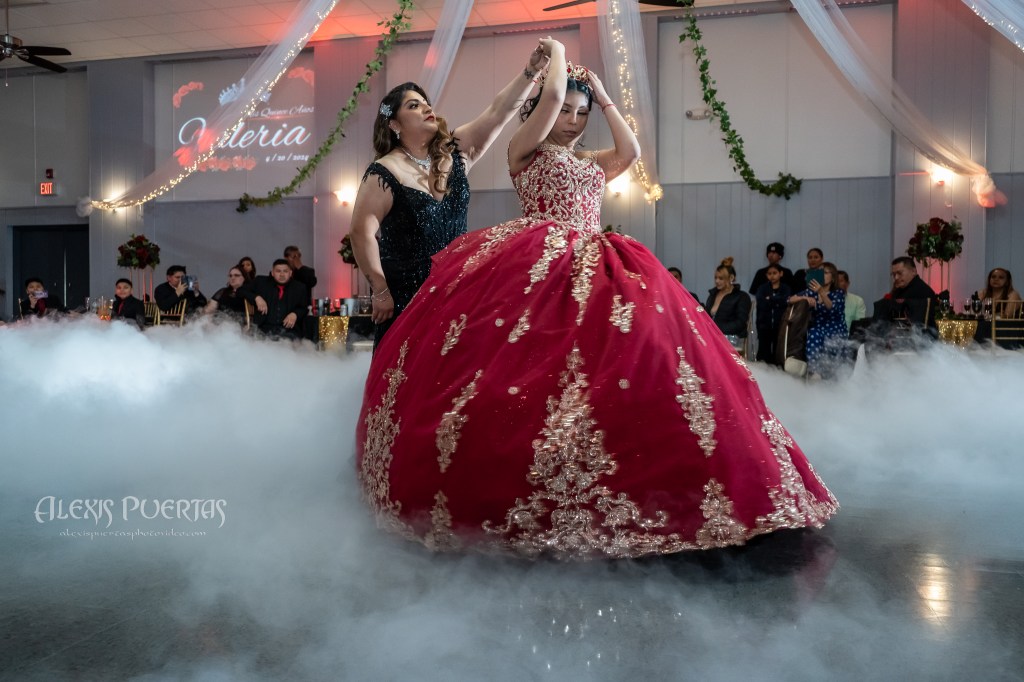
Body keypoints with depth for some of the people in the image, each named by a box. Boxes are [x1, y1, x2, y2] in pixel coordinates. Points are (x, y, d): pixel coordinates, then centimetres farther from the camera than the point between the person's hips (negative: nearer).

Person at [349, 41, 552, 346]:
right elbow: (361, 232, -15)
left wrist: (531, 69, -16)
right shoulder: (386, 172, -12)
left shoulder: (454, 152, 4)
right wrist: (380, 291, -13)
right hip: (406, 298, -5)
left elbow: (498, 112, -5)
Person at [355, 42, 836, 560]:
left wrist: (603, 96, 21)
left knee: (644, 340, -14)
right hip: (535, 264, -5)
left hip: (592, 270, 5)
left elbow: (631, 151, 13)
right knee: (524, 365, -20)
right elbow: (551, 95, -2)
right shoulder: (525, 149, 10)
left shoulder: (591, 163, 29)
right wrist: (557, 52, 17)